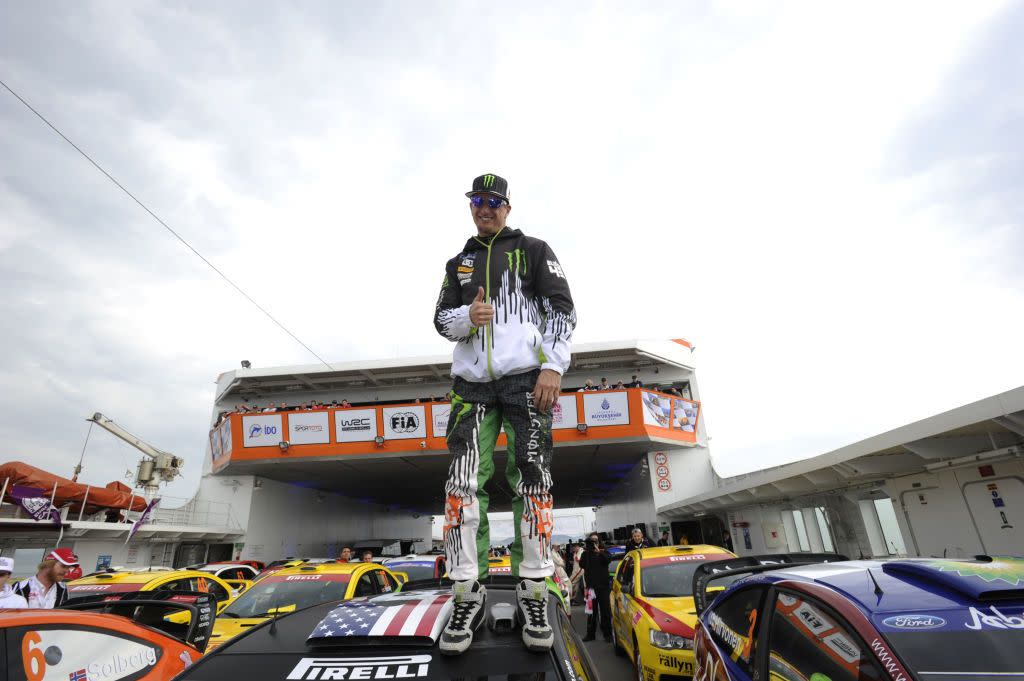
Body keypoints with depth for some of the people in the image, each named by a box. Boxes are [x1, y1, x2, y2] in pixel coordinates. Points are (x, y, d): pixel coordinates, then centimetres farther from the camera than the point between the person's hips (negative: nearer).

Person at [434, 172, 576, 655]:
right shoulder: (458, 263, 23)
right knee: (463, 482, -5)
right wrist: (467, 316, -7)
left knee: (532, 480, -5)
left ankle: (532, 592, 8)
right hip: (472, 383, 3)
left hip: (525, 378, -3)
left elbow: (561, 308, 2)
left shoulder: (532, 250, 11)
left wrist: (553, 366, -11)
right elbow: (441, 319, 17)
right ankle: (468, 594, 5)